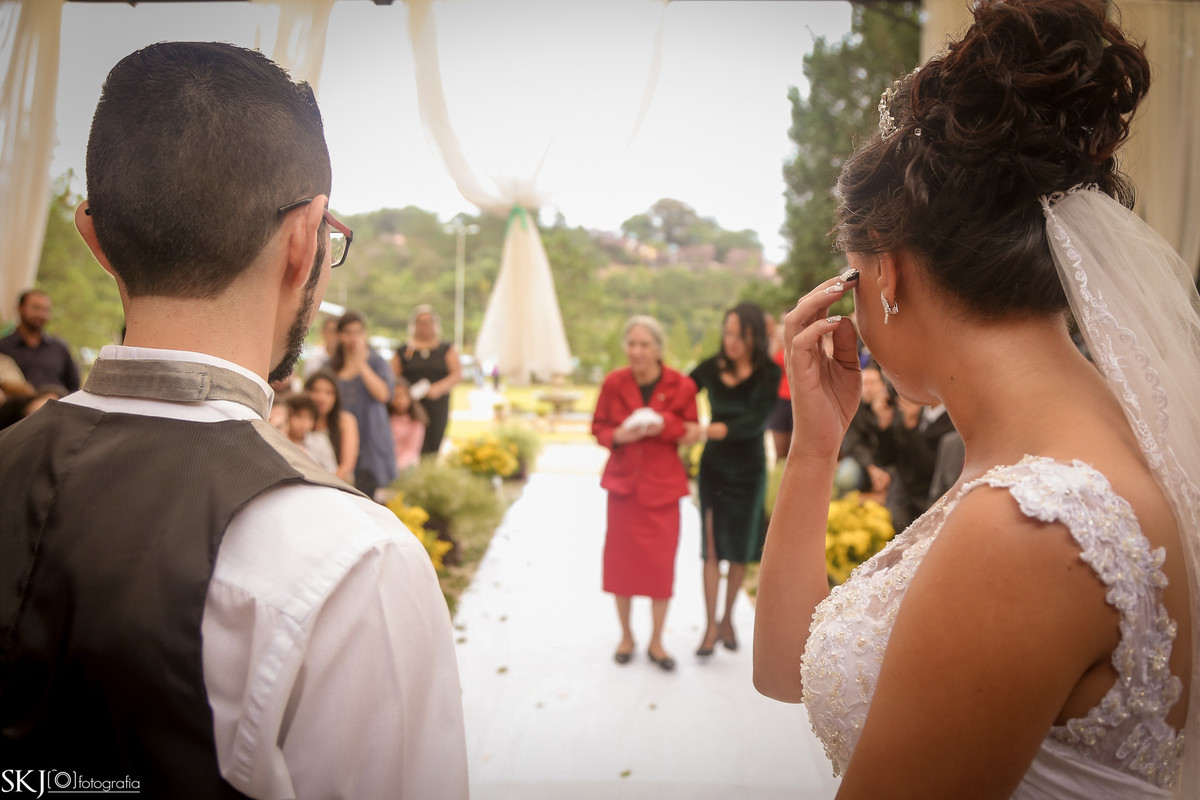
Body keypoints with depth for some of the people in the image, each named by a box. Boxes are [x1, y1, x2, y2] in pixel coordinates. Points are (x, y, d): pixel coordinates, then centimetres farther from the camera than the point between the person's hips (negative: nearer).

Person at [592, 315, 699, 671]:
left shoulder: (681, 385, -7)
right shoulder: (614, 383, -5)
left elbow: (690, 432, 1)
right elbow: (598, 427, 5)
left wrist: (664, 425, -18)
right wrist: (617, 436, -17)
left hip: (662, 485, -1)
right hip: (623, 482, 1)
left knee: (662, 564, 4)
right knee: (621, 559, 8)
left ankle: (656, 642, 23)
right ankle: (626, 636, 29)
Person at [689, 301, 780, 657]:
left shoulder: (768, 373, -10)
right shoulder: (711, 368, -4)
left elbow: (756, 420, -21)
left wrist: (718, 429, -36)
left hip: (749, 470, 0)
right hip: (713, 466, 1)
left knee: (740, 549, 10)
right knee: (712, 547, -1)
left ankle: (728, 618, 28)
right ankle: (712, 624, 9)